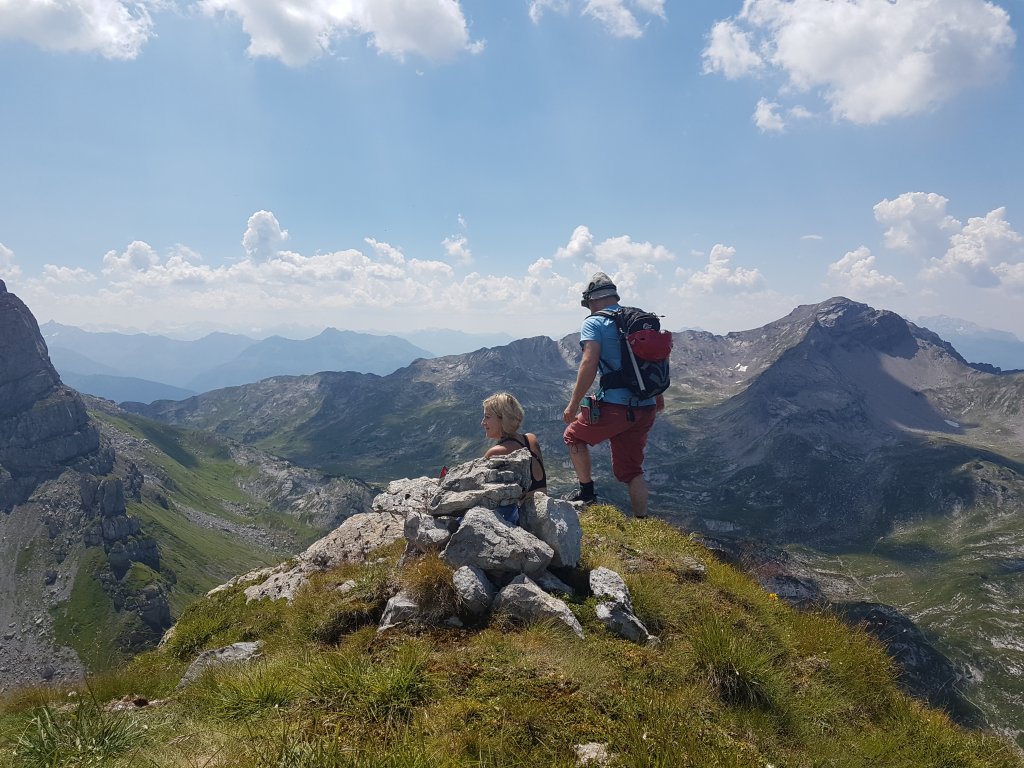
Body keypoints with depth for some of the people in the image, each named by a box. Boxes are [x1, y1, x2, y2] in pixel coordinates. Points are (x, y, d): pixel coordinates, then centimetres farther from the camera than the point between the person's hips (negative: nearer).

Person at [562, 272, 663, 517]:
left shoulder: (594, 323, -6)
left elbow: (589, 363, -18)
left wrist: (573, 405, -14)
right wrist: (657, 395, 33)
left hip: (615, 407, -6)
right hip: (646, 408, 6)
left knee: (574, 436, 20)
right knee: (631, 469, 17)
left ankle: (586, 491, 23)